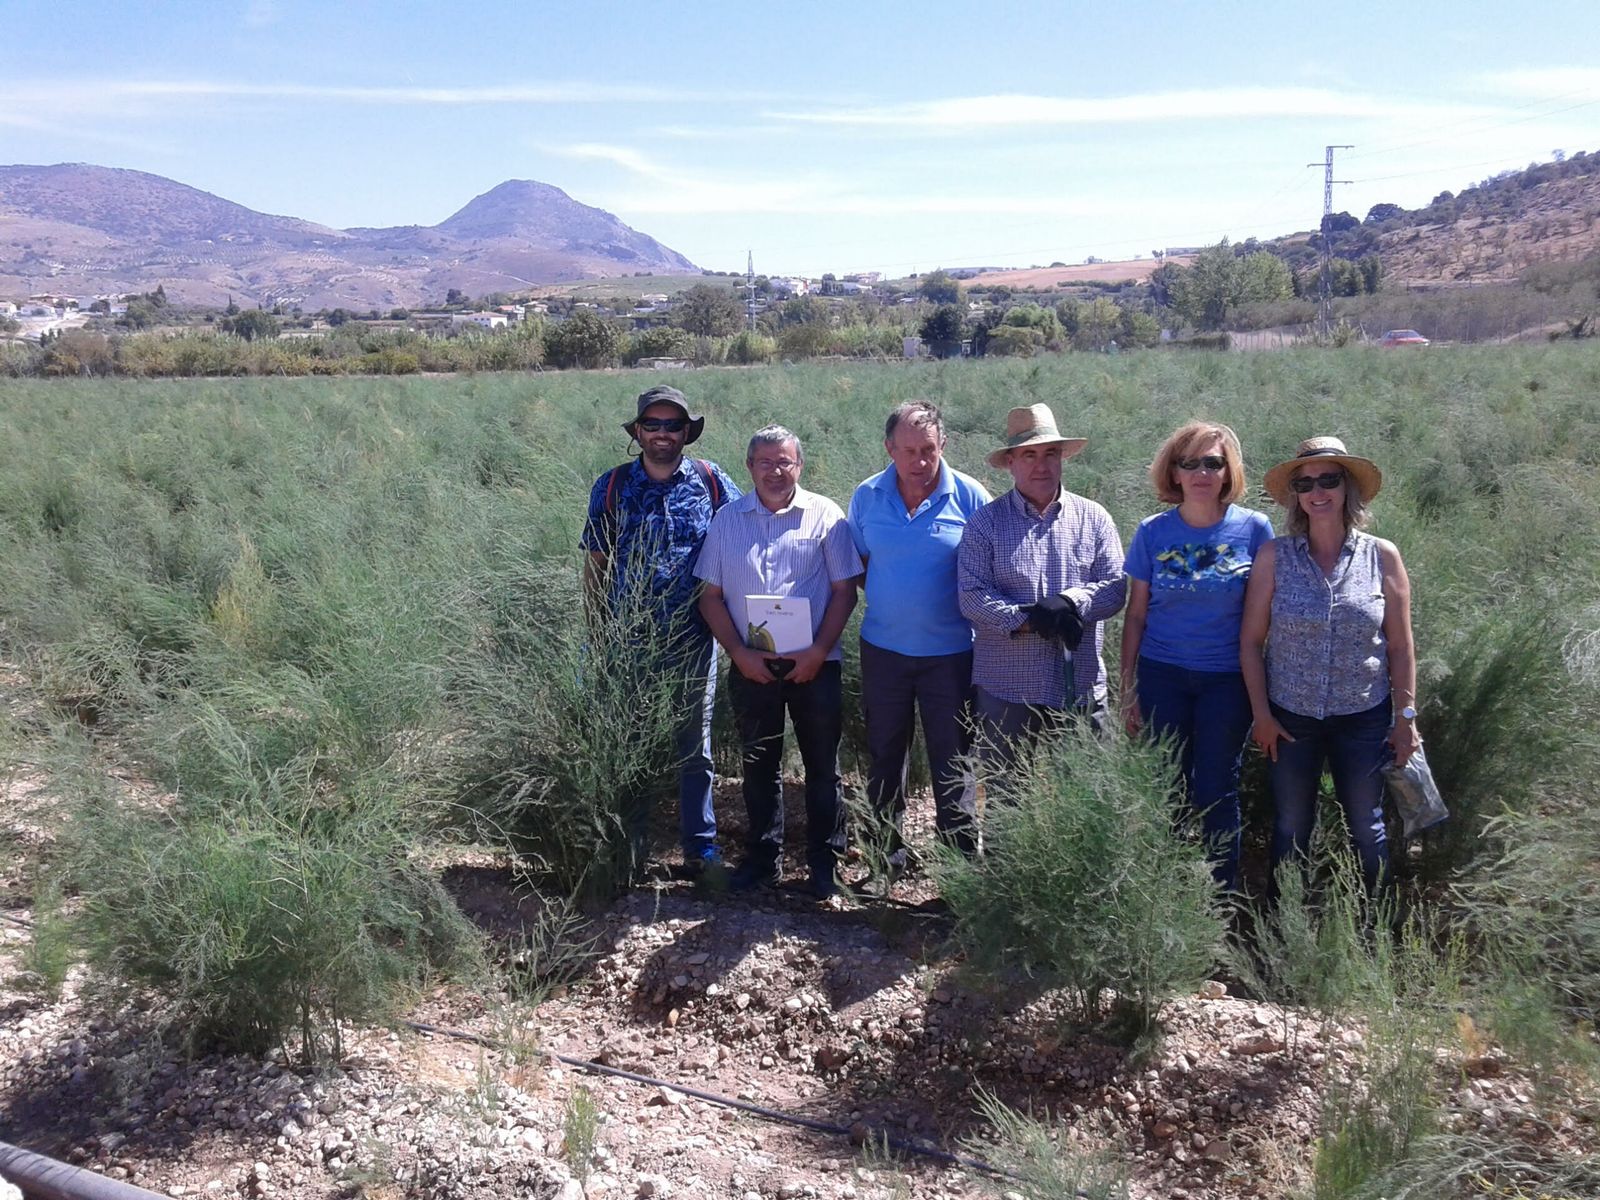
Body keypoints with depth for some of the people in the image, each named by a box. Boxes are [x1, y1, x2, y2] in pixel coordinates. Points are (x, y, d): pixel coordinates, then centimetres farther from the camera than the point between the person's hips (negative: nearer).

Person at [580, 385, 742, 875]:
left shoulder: (712, 481, 0)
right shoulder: (612, 486, 2)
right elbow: (595, 563, 6)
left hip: (692, 638, -1)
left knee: (694, 743, 11)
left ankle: (700, 844, 23)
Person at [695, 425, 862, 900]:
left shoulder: (825, 515, -1)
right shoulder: (728, 519, 5)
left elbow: (844, 590, -2)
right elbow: (711, 596, 6)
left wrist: (818, 651, -12)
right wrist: (739, 653, -6)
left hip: (813, 664, -2)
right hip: (750, 666, 2)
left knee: (822, 766, 6)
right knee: (759, 765, 12)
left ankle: (825, 862, 20)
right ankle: (763, 858, 26)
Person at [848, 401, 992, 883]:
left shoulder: (969, 496, -8)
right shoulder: (867, 497, 0)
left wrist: (979, 618, -10)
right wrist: (885, 598, 0)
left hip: (950, 650, -3)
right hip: (883, 648, 3)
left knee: (952, 761, 6)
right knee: (884, 758, 14)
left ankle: (962, 861, 20)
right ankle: (887, 857, 29)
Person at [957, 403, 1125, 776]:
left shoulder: (1093, 518, 8)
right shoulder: (985, 522, 1)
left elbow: (1114, 587, 0)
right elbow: (971, 596, -8)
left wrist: (1072, 602, -19)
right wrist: (1028, 620, -19)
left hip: (1081, 690, 2)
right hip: (1006, 690, -1)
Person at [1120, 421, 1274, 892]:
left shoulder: (1253, 529, -3)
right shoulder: (1153, 532, -1)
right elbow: (1135, 615, 4)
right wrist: (1128, 690, 3)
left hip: (1227, 680, -1)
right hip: (1163, 676, 1)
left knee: (1217, 793, 5)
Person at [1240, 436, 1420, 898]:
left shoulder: (1382, 556, -4)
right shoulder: (1274, 557, -6)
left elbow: (1401, 647, 1)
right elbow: (1250, 641, -3)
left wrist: (1406, 716, 1)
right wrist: (1261, 714, -4)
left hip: (1364, 717, 0)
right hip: (1290, 717, 0)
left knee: (1366, 827, 12)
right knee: (1290, 829, 11)